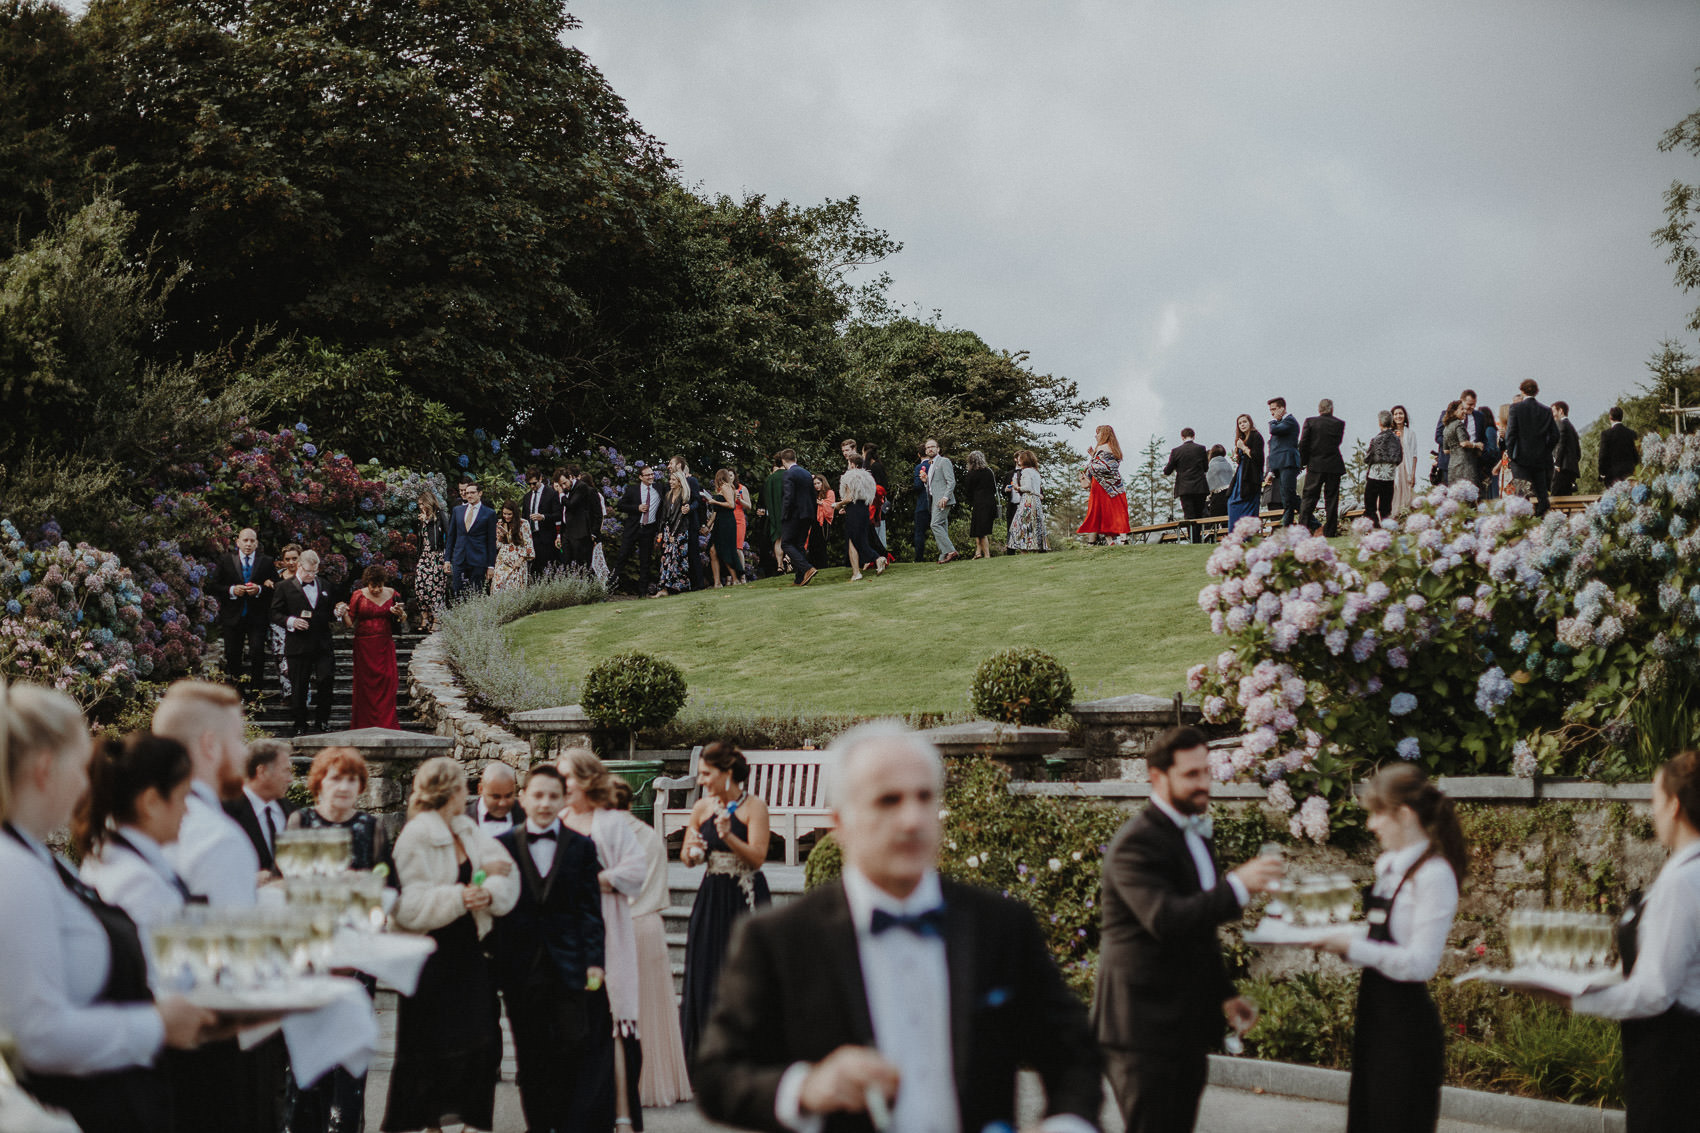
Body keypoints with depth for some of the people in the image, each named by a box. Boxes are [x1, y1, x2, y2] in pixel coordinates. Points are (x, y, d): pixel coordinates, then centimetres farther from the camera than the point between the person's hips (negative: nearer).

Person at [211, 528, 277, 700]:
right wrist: (232, 590, -14)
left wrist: (259, 590, -16)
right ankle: (237, 689, 23)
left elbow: (275, 587, 1)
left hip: (258, 617, -1)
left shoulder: (266, 562, 4)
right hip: (232, 616, 1)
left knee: (258, 654, -6)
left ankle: (254, 689, 3)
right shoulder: (225, 560, 5)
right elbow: (214, 586, 2)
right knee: (232, 654, 8)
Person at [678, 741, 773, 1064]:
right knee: (704, 977, 4)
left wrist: (728, 836, -28)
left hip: (745, 902, -5)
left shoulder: (754, 807, -8)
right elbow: (686, 857, 13)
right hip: (712, 899, 5)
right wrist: (692, 852, -9)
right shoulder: (701, 809, 7)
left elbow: (757, 857, -14)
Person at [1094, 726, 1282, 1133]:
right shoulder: (1137, 842, -15)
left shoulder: (1195, 835, 16)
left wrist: (1224, 993, 18)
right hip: (1144, 1026, -9)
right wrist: (1237, 886, -30)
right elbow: (1166, 919, -30)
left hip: (1186, 1026, 9)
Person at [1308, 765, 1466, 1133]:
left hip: (1406, 1023, -9)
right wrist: (1335, 937, 1)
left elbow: (1420, 963, -21)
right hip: (1375, 1017, 9)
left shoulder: (1433, 875, -17)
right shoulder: (1387, 865, 10)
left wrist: (1350, 947, -22)